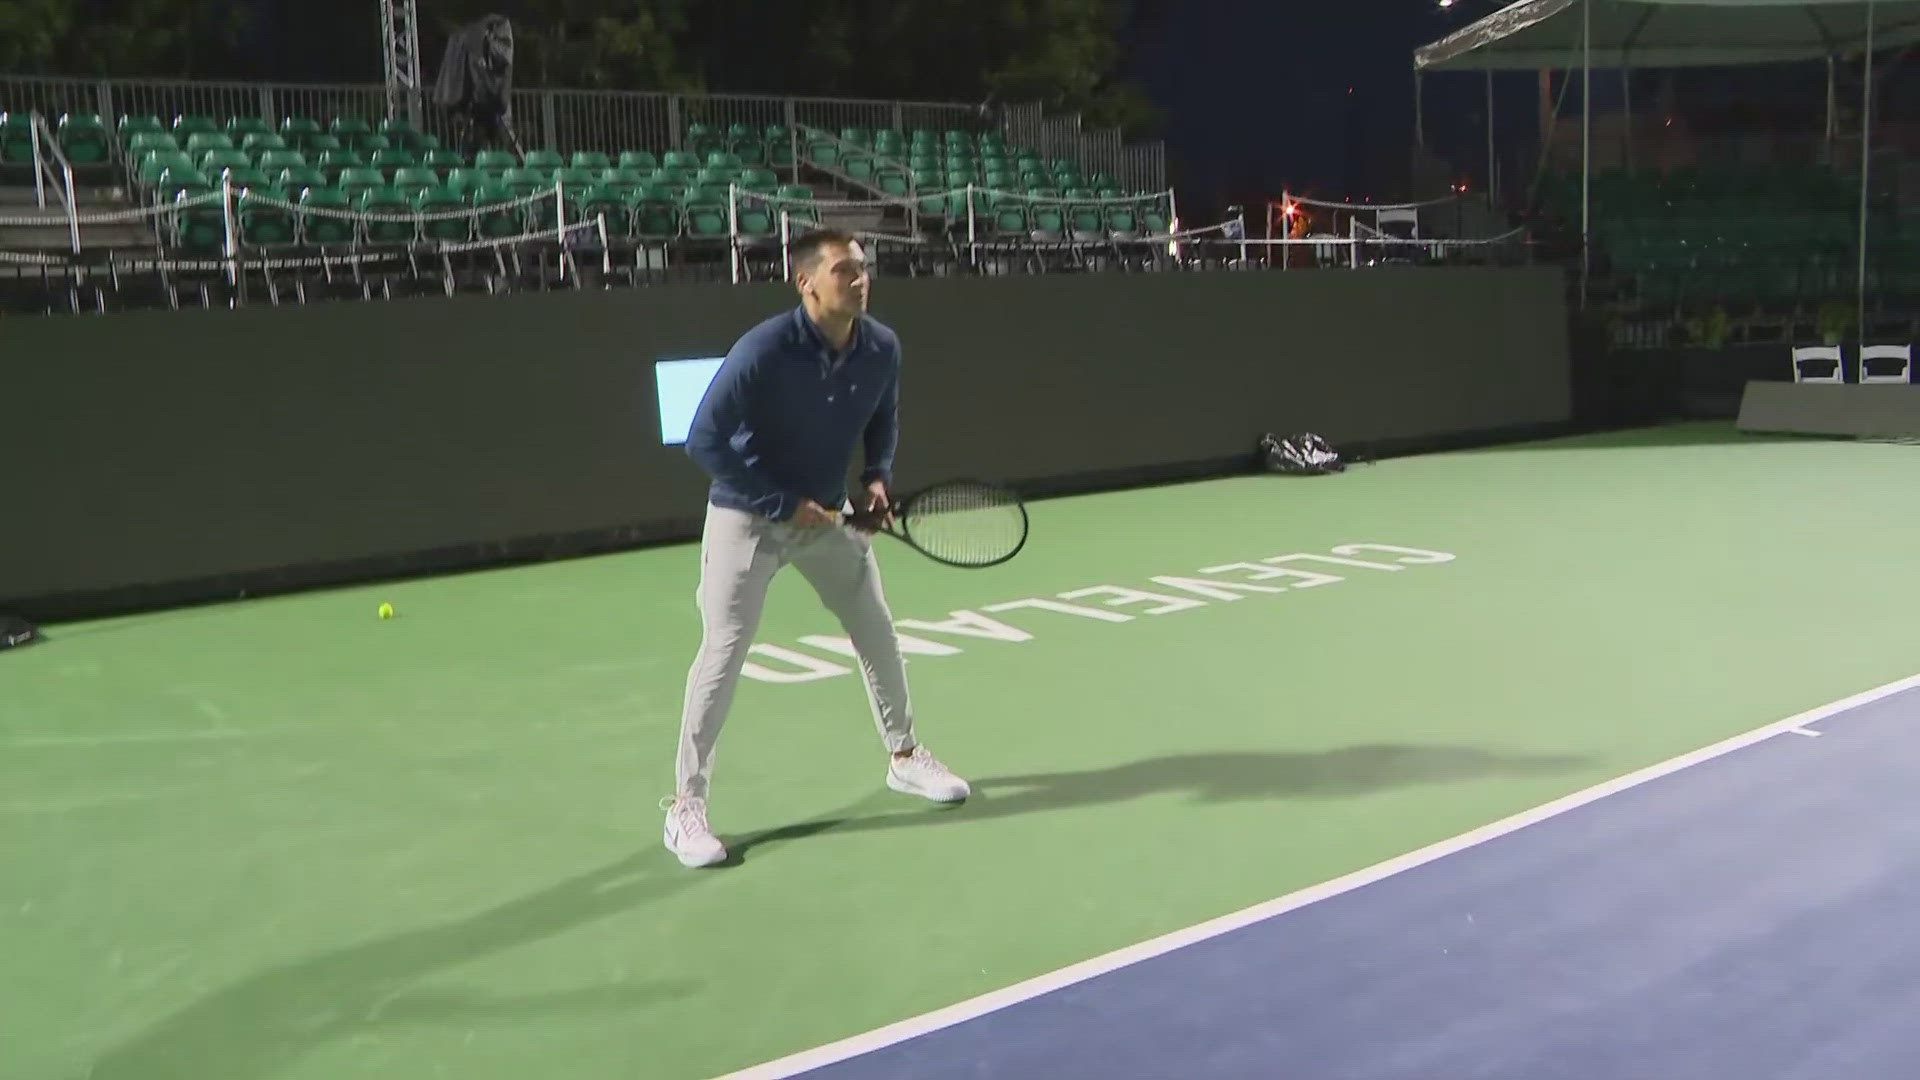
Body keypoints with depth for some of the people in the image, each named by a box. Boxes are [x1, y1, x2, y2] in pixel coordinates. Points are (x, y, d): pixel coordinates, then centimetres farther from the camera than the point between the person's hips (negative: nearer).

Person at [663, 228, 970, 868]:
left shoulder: (882, 349, -9)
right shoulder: (762, 351, -26)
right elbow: (705, 442, -23)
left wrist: (877, 478, -7)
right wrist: (785, 504, -23)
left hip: (827, 512, 6)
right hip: (747, 515, -5)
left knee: (877, 631, 12)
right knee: (723, 652, -9)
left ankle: (904, 755, 34)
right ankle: (685, 804, 1)